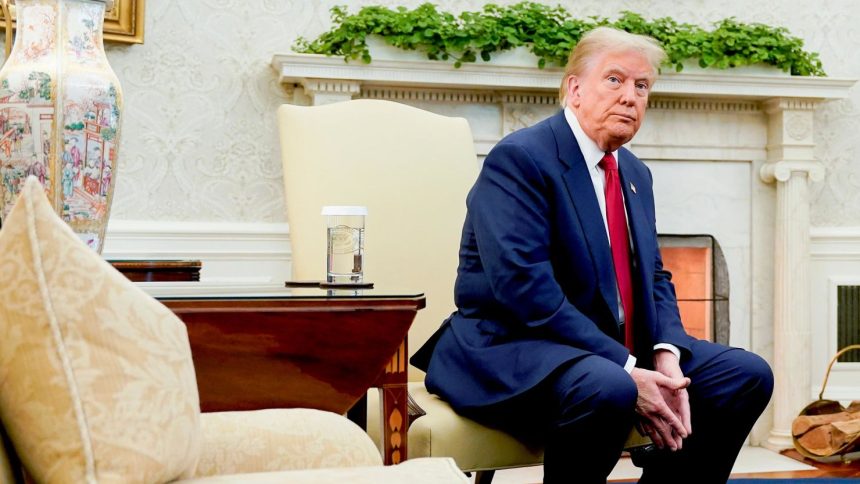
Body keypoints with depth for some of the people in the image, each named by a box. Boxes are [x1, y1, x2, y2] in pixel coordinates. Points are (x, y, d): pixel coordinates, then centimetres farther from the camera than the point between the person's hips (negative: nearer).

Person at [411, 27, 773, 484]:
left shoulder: (635, 173, 14)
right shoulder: (518, 158, -14)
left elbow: (655, 278, 14)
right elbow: (525, 288, -24)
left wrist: (667, 354, -8)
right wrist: (627, 374, -25)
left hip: (621, 350, 9)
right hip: (510, 347, -8)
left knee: (748, 374, -1)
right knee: (607, 389, -38)